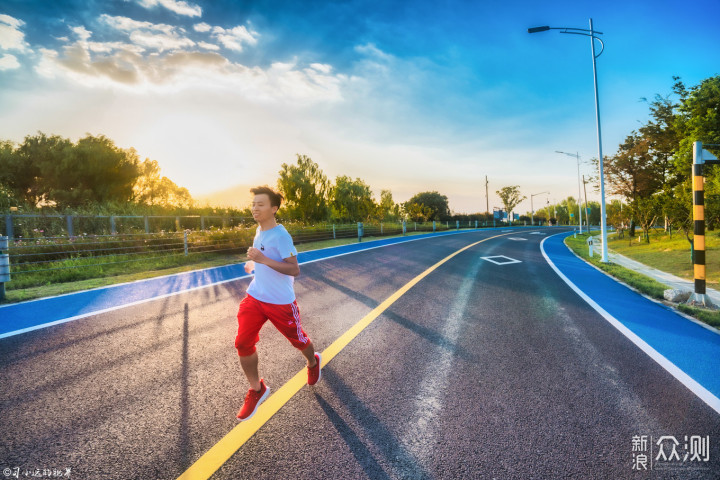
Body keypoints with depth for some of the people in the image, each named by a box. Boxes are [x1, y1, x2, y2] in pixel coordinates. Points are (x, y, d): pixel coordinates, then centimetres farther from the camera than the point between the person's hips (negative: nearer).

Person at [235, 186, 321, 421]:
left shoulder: (281, 236, -21)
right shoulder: (259, 230, 5)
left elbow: (295, 270, -28)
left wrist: (263, 260, -33)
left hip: (280, 301, -6)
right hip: (255, 296, 7)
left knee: (298, 340, 14)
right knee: (243, 343, -3)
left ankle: (313, 363, 49)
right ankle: (257, 390, 18)